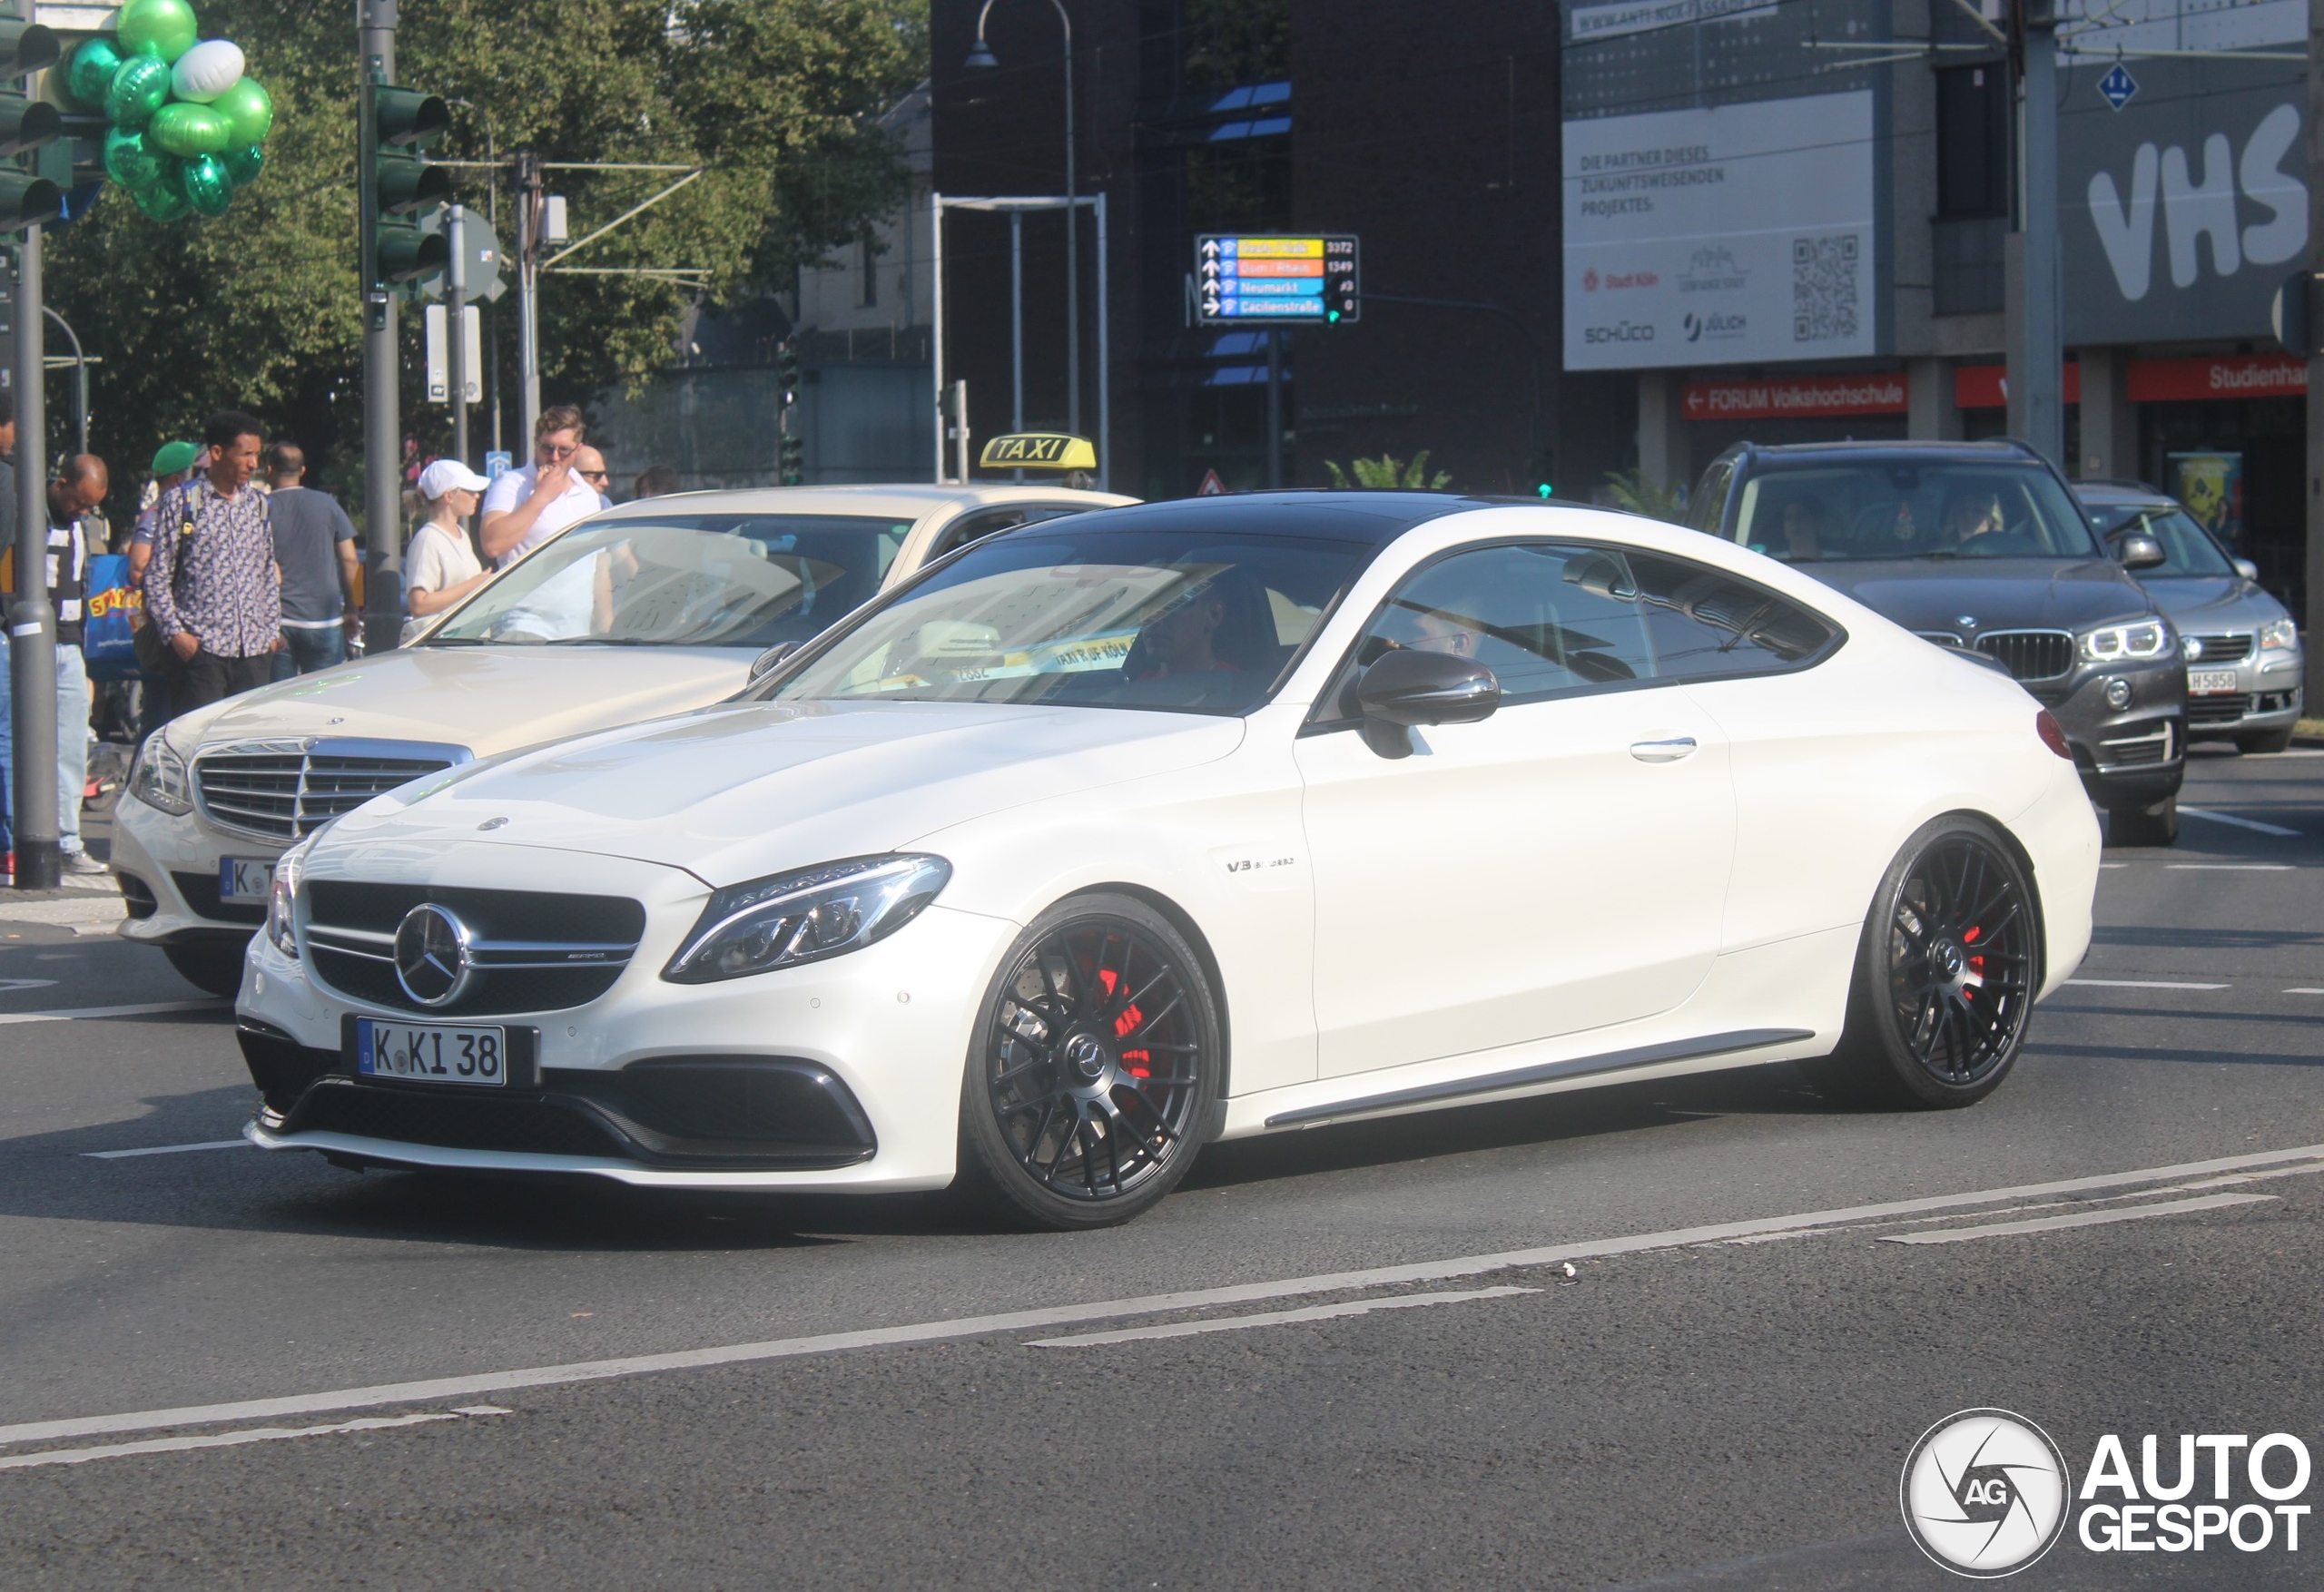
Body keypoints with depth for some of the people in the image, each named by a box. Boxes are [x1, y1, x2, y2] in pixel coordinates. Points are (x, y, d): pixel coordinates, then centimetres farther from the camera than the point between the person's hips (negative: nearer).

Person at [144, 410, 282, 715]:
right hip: (201, 648, -5)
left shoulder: (258, 505, 14)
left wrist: (272, 630, 11)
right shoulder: (181, 501, 0)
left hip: (255, 650, 5)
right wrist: (175, 633, -10)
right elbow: (157, 577, 0)